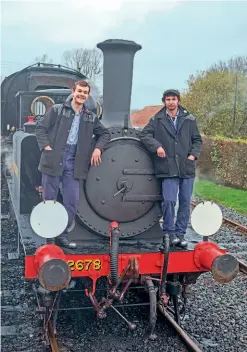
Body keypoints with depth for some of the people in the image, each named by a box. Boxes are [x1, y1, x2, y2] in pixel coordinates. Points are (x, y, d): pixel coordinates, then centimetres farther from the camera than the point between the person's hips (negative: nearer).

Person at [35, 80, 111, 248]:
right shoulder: (57, 110, 3)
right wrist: (46, 146, -11)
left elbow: (105, 134, 21)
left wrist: (98, 148, 5)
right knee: (48, 199, 4)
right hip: (54, 159, -3)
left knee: (72, 201, 1)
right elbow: (40, 127, 1)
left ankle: (62, 235, 15)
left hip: (74, 163, 3)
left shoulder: (91, 117, 12)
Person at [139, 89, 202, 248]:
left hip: (187, 168, 2)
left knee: (185, 202, 7)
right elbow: (144, 135, 2)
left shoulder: (189, 119, 8)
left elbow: (197, 140, 13)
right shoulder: (157, 119, 5)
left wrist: (194, 154, -2)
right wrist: (157, 146, -13)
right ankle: (169, 232, 9)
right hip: (168, 169, -2)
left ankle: (180, 233, 19)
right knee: (169, 201, -8)